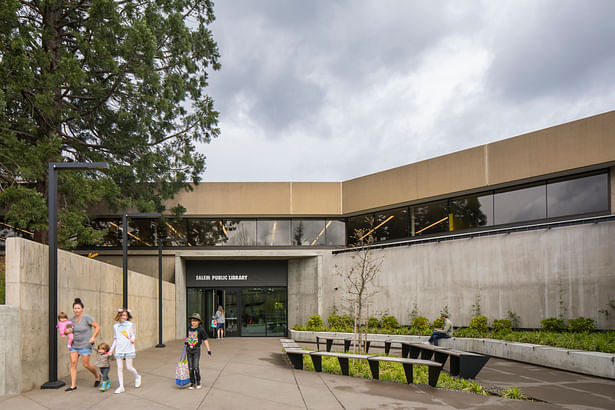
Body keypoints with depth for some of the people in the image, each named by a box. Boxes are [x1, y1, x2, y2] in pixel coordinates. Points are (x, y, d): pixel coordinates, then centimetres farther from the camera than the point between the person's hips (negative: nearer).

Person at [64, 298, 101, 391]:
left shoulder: (87, 317, -12)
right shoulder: (72, 319, 5)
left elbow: (97, 327, -10)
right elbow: (70, 331, 17)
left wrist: (93, 337, -18)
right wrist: (67, 331, -6)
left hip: (85, 345, -5)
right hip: (74, 345, 5)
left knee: (86, 364, -3)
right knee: (73, 363, -3)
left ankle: (97, 376, 24)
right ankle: (73, 385, 2)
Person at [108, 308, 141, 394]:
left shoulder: (130, 325, 1)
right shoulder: (115, 326, 10)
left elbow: (133, 335, -2)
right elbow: (115, 339, 16)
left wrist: (132, 339, -26)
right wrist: (111, 350, 14)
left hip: (128, 349, -3)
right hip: (119, 350, 3)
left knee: (129, 367, -2)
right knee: (119, 368, -1)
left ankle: (137, 377, 28)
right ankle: (121, 387, 6)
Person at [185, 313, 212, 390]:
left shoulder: (201, 330, -7)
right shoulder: (188, 329, 7)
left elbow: (205, 340, -2)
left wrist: (208, 351, -4)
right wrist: (186, 342, 5)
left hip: (196, 349, -4)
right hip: (189, 349, 4)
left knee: (195, 367, -10)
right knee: (190, 368, 5)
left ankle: (198, 382, 11)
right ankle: (192, 383, 18)